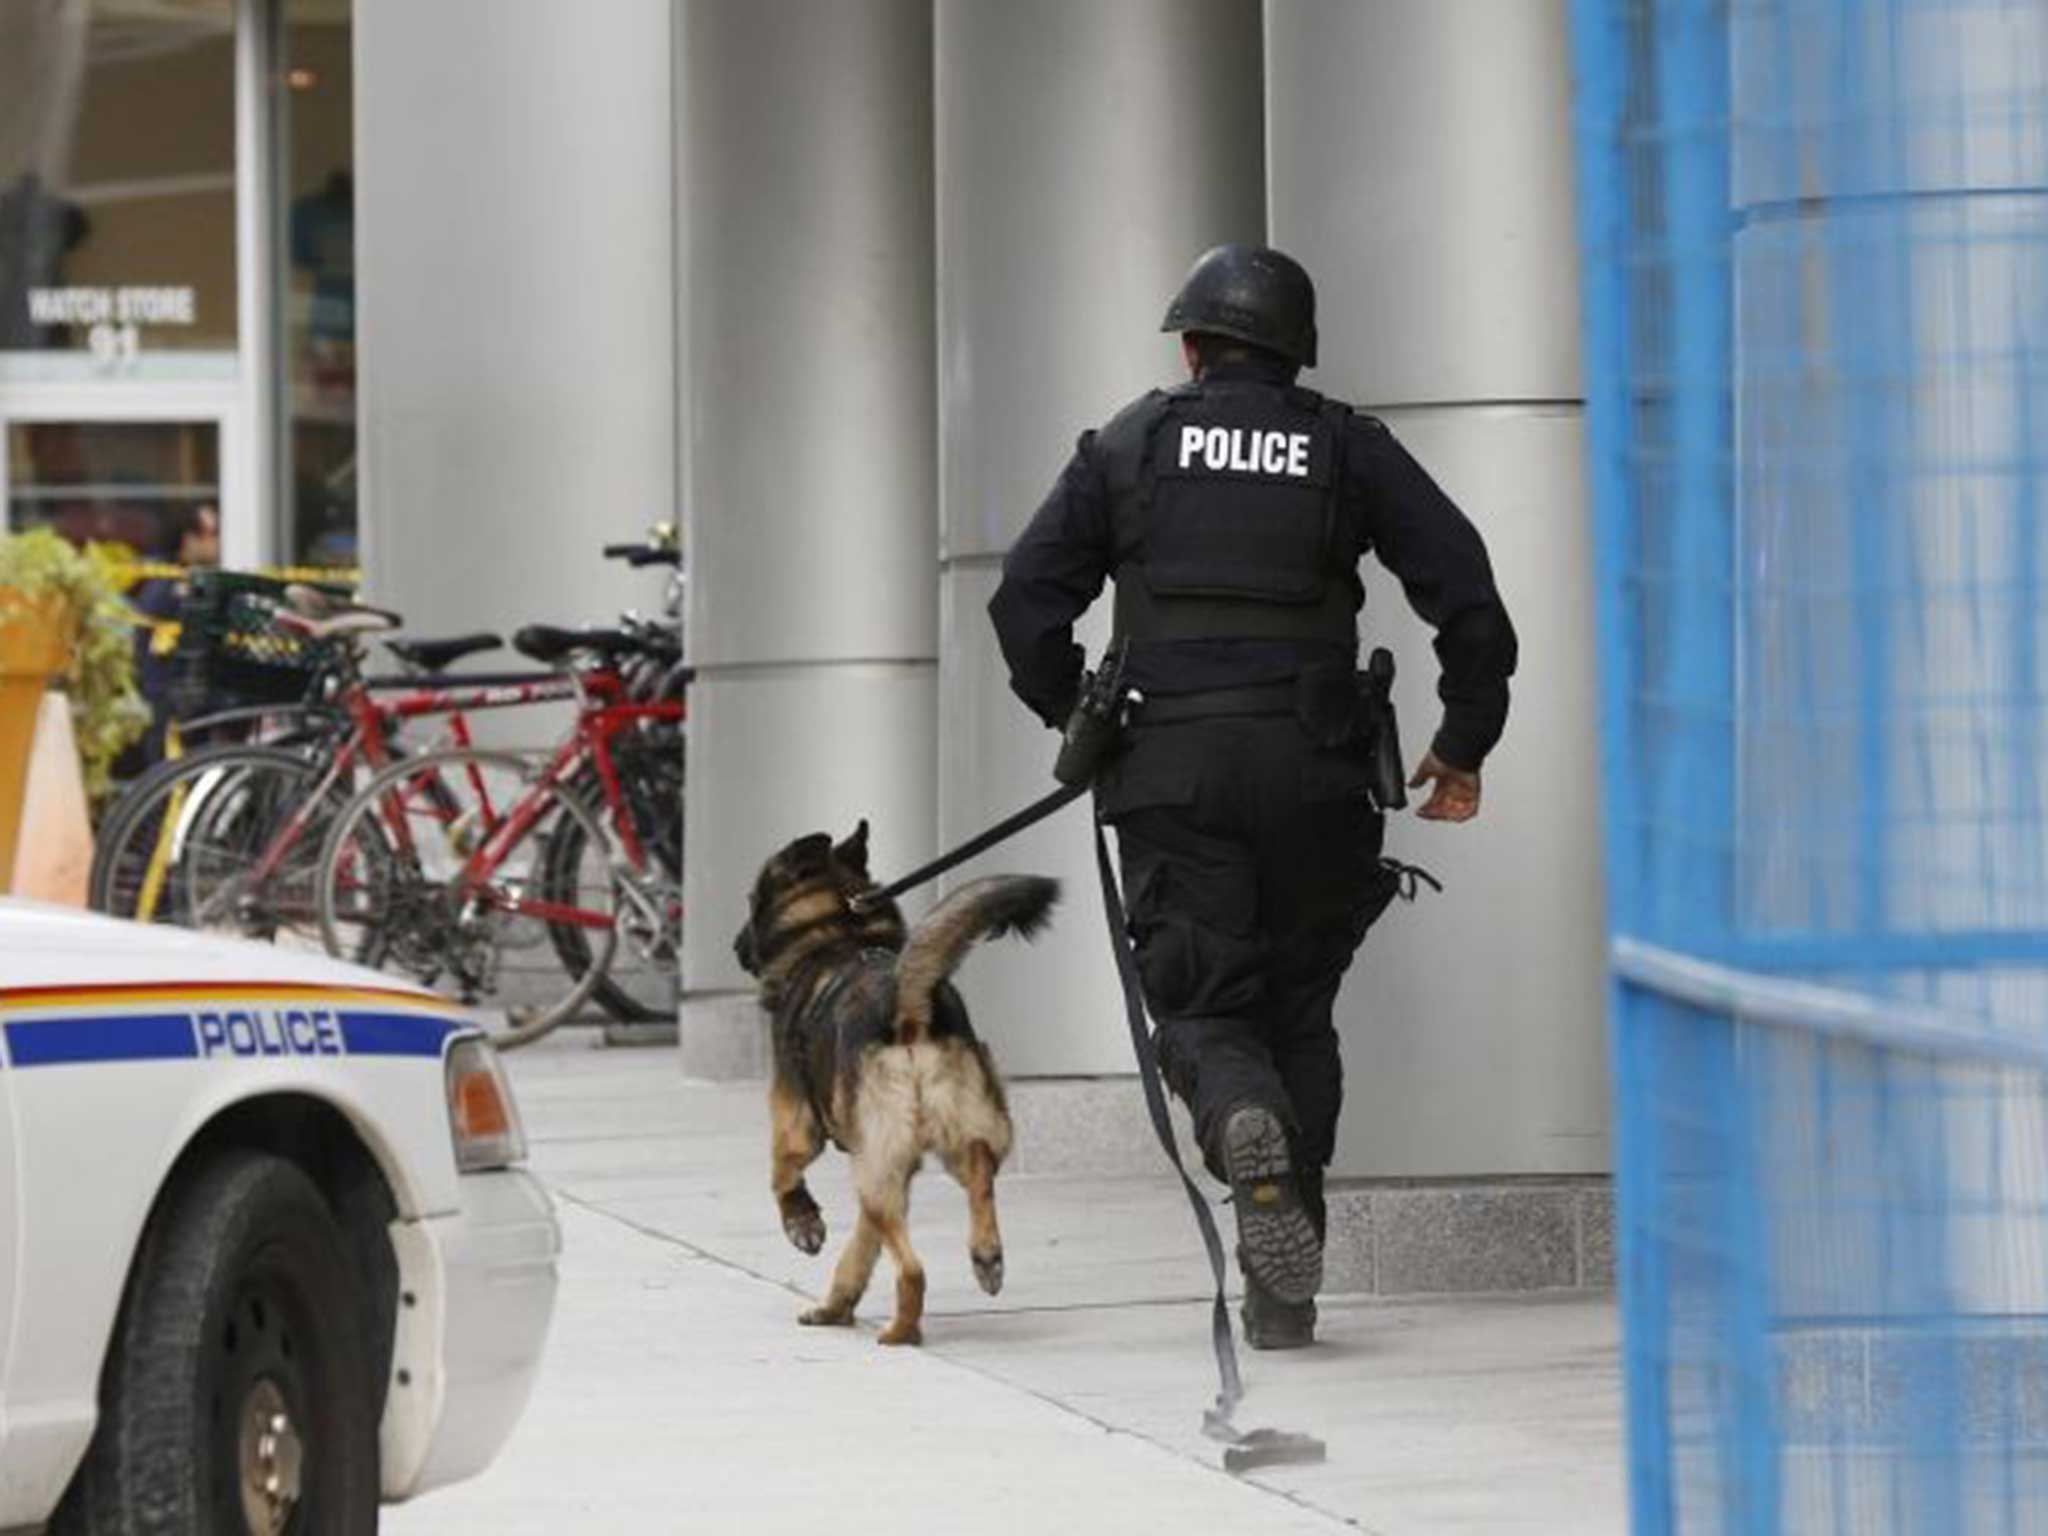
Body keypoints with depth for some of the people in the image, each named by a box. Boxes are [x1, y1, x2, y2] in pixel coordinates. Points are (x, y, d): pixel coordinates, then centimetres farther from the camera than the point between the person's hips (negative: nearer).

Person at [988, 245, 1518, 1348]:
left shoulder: (1132, 443, 9)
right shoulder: (1348, 450, 9)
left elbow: (1027, 597, 4)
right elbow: (1466, 590, 1)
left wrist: (1071, 718, 18)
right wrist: (1464, 743, 10)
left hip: (1173, 769, -1)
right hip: (1310, 767, 1)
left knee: (1202, 1005, 3)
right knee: (1297, 1008, 11)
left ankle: (1243, 1124, -33)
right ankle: (1282, 1289, 5)